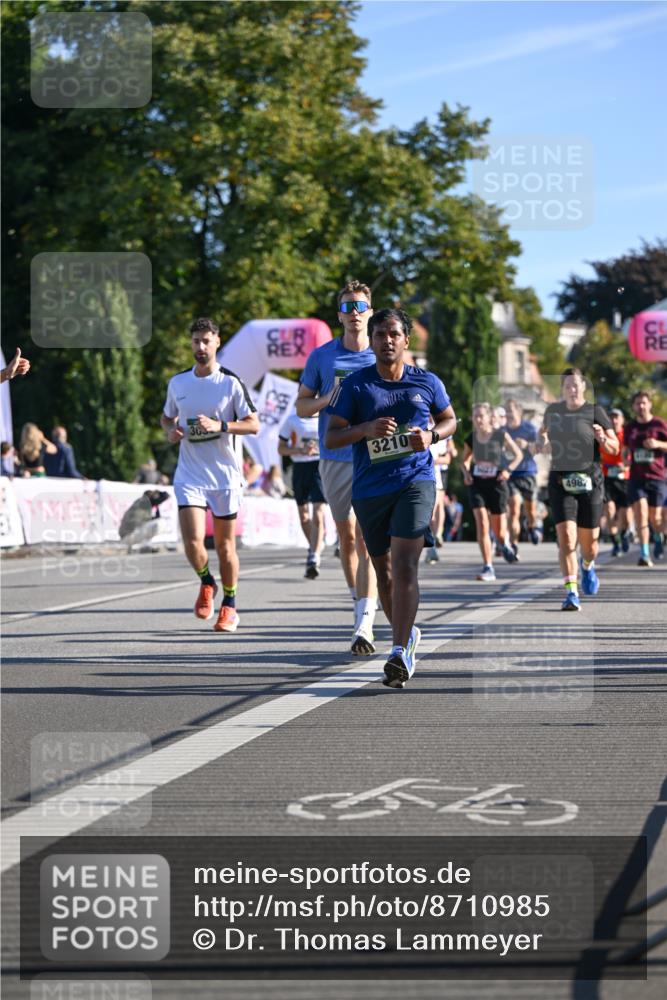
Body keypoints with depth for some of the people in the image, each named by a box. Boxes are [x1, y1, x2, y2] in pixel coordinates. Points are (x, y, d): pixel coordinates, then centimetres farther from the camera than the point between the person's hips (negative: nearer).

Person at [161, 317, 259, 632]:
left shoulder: (231, 382, -5)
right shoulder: (178, 382, 6)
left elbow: (253, 425, -7)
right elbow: (167, 417, 21)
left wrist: (220, 425, -22)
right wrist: (170, 431, -1)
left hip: (225, 475, -2)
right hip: (189, 474, 2)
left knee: (225, 545, 6)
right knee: (192, 542, -13)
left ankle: (229, 607, 23)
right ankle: (207, 583, 18)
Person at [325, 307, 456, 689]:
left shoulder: (427, 382, 5)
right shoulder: (355, 385, 1)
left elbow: (450, 419, 19)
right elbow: (332, 437, 1)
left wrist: (432, 435, -3)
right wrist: (366, 429, -18)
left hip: (415, 481, -2)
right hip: (369, 487, 2)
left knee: (404, 565, -18)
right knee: (384, 569, 13)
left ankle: (400, 653, -23)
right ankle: (407, 634, 36)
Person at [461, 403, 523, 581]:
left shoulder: (500, 435, -5)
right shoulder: (471, 439, 1)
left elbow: (518, 454, 5)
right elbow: (465, 461, 16)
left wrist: (508, 470, -11)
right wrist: (466, 472, -5)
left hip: (496, 484, -1)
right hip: (477, 485, 1)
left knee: (499, 531, 6)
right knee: (482, 523, -15)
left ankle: (504, 544, 45)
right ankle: (488, 568, -13)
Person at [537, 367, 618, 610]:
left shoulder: (595, 411, -2)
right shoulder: (553, 410, 6)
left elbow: (615, 448, 1)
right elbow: (542, 431, 29)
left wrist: (603, 439, -21)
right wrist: (542, 443, 7)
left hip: (589, 481, -1)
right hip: (560, 483, 1)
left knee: (589, 543, 8)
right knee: (566, 537, -16)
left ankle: (588, 567, 44)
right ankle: (571, 593, -15)